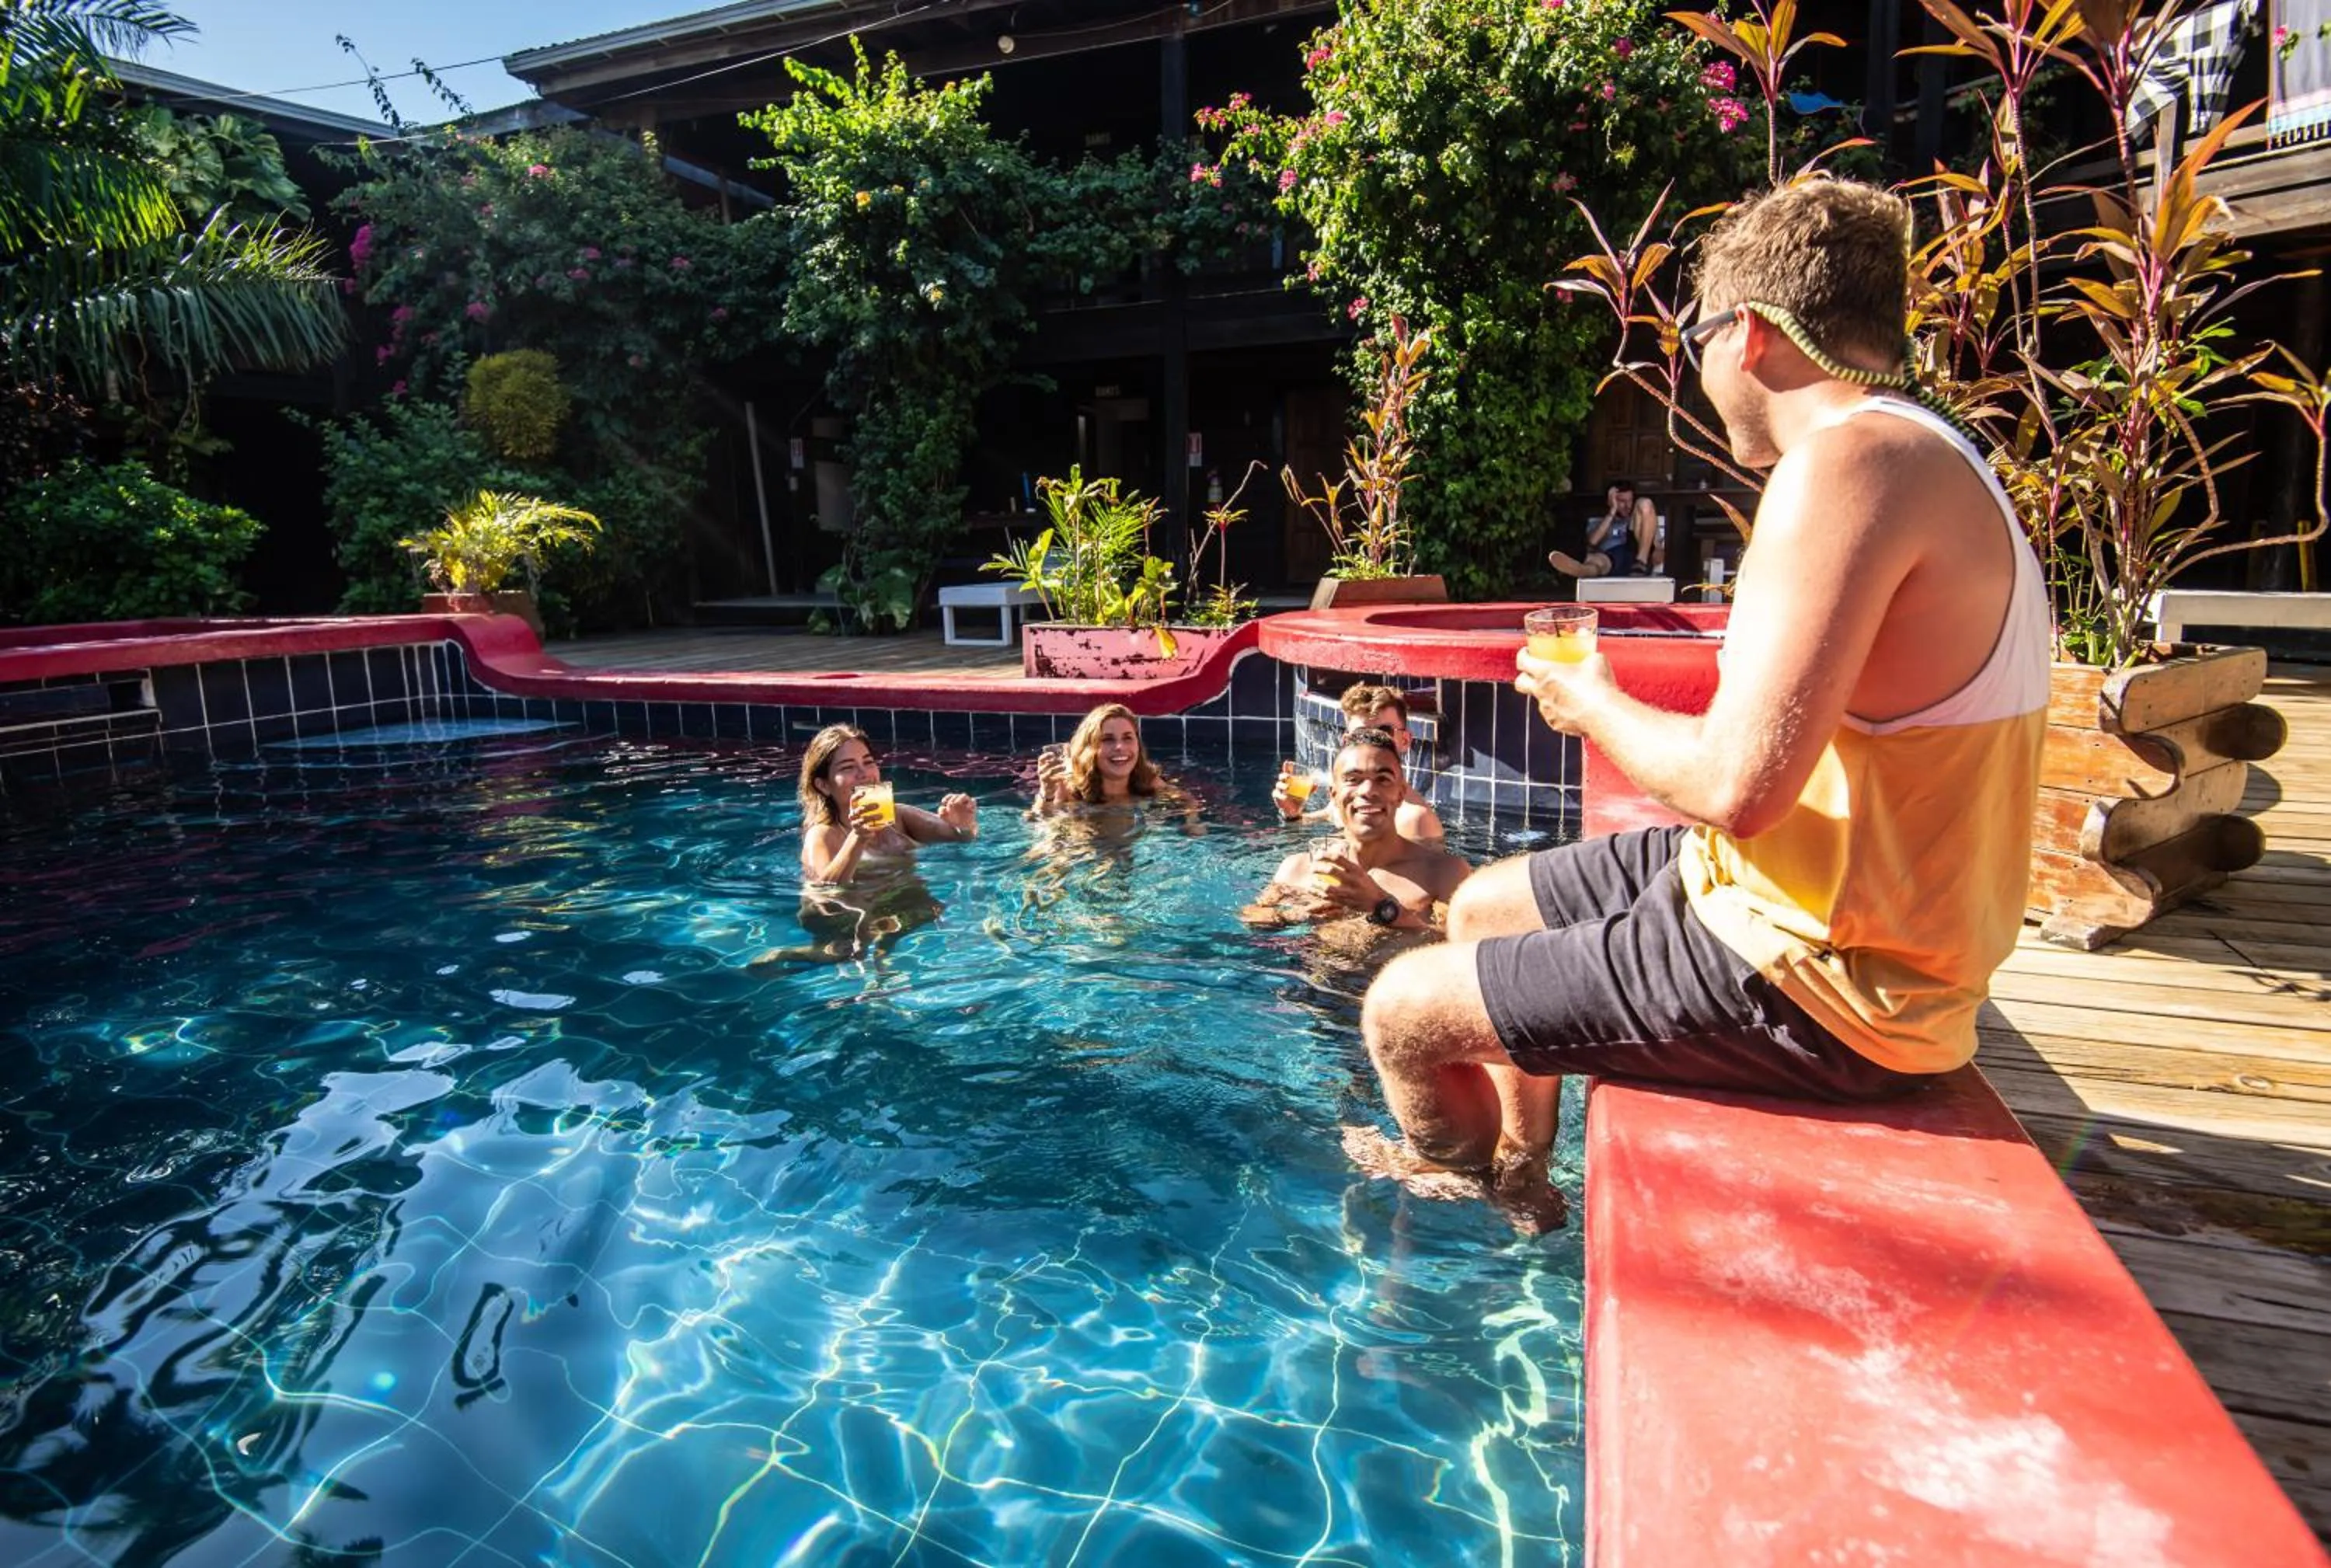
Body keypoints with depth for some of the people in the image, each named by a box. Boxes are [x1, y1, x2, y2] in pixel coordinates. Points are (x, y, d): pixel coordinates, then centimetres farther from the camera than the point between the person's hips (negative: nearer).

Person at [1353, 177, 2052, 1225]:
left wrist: (1594, 707, -11)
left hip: (1811, 980, -10)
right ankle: (1519, 1180, 34)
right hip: (1822, 910, 11)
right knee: (1483, 909, 21)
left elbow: (1739, 784, -29)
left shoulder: (1848, 462, -23)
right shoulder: (1923, 458, 11)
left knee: (1403, 1011, -5)